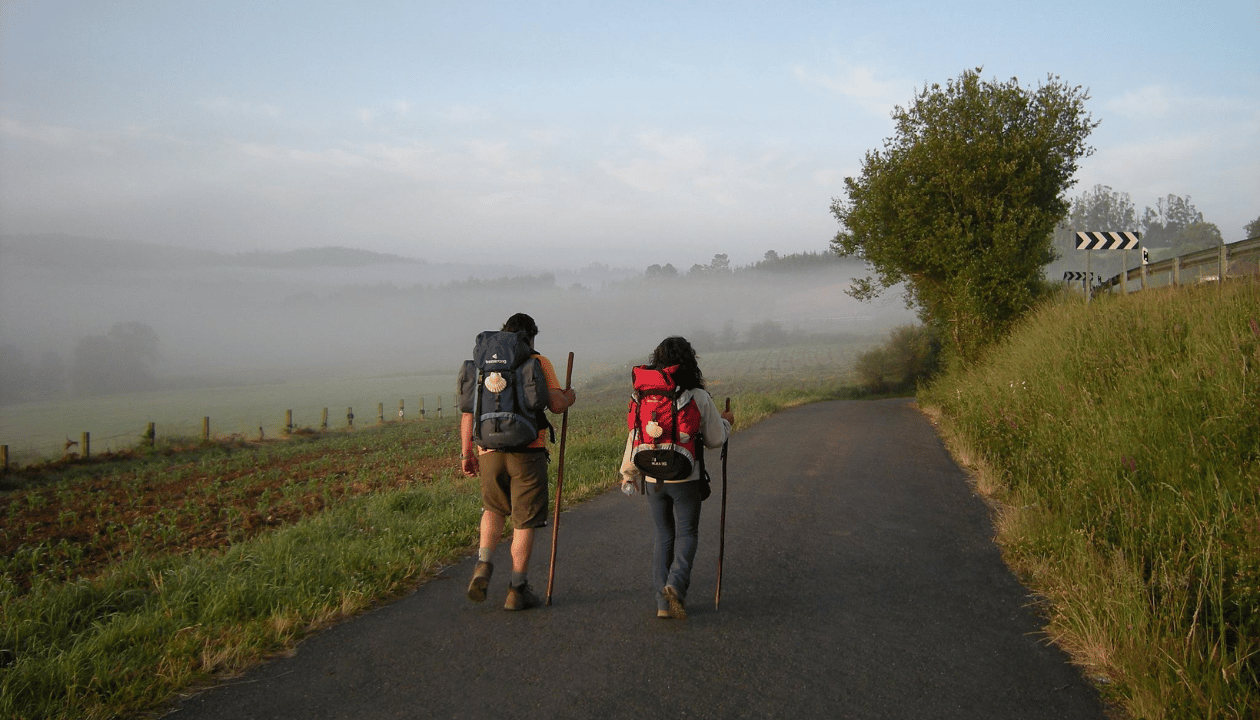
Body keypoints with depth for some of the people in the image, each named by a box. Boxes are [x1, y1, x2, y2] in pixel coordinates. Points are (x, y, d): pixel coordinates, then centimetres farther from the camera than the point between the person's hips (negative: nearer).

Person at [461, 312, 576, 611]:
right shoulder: (539, 363, 1)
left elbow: (468, 411, 6)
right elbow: (556, 404, -9)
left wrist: (466, 453, 11)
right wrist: (569, 396, 13)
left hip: (490, 451, 3)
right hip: (527, 452, -3)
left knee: (494, 508, 26)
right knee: (524, 521, 7)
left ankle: (484, 565, 8)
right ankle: (517, 589, 11)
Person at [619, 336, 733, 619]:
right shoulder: (699, 397, -9)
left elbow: (635, 437, 0)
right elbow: (715, 439, -2)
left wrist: (629, 472, 14)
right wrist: (725, 422, 20)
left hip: (654, 478, 3)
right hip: (686, 479, -3)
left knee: (664, 535, 14)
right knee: (686, 534, 11)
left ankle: (663, 602, 12)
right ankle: (676, 585, -13)